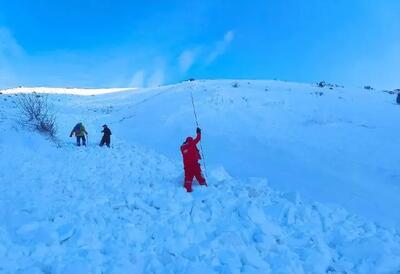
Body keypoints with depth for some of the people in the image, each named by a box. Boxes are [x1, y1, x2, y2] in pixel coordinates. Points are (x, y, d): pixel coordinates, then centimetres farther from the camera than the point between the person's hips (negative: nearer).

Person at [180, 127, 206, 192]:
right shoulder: (192, 143, -1)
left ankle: (188, 188, 0)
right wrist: (199, 132, 25)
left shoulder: (182, 147, 10)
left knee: (188, 176, 6)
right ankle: (203, 183, 14)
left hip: (186, 164, 4)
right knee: (199, 174, 9)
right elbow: (198, 138, 9)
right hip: (194, 163, -4)